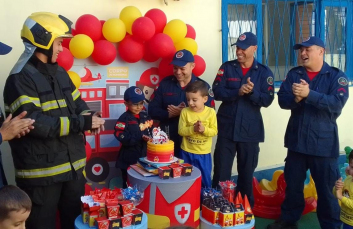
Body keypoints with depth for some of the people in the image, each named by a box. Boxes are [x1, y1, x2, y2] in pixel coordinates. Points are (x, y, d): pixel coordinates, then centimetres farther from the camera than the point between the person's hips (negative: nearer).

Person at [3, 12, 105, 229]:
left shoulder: (60, 72, 11)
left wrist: (90, 117, -6)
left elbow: (76, 103, 18)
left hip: (73, 165, 8)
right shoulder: (21, 78, -15)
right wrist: (82, 123, -24)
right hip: (40, 172, -7)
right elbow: (33, 123, -25)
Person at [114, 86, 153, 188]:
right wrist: (140, 137, -23)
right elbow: (122, 137, -21)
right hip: (129, 158, -5)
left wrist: (149, 137, -11)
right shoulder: (124, 118, -13)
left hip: (144, 155, 5)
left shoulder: (145, 116, 5)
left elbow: (150, 131, 12)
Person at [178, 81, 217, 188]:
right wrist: (193, 129, -24)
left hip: (204, 153, 0)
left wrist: (204, 129, -26)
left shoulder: (211, 112, -8)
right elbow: (181, 131, -8)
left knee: (205, 178, 13)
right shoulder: (185, 111, -7)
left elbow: (214, 131, -7)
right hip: (186, 152, 1)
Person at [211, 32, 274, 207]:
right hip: (226, 128, 0)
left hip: (250, 130, 1)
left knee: (247, 173, 13)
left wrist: (252, 92, -23)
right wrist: (238, 92, -22)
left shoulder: (264, 72, 1)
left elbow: (267, 100, -5)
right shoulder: (226, 68, 2)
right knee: (221, 172, 3)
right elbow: (217, 92, -8)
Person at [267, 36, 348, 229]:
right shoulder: (293, 74, 6)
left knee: (327, 189, 7)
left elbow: (337, 103, -19)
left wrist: (309, 94, -27)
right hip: (297, 140, 4)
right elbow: (282, 100, -3)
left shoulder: (336, 76, -5)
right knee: (292, 185, 16)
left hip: (323, 143, -3)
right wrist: (296, 98, -23)